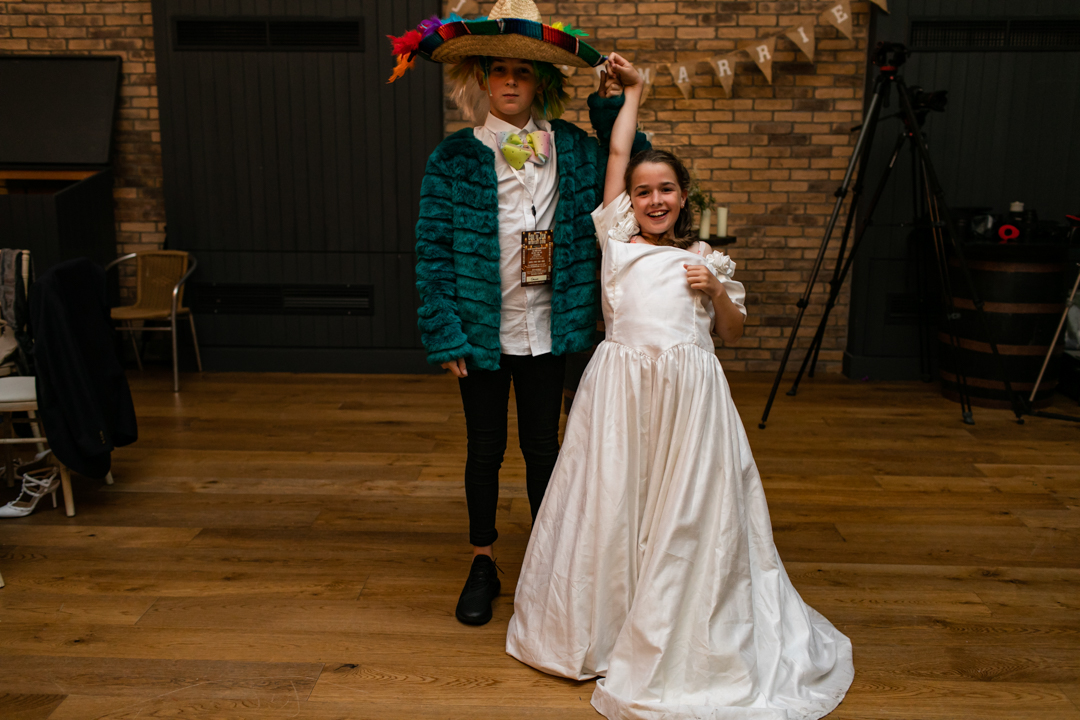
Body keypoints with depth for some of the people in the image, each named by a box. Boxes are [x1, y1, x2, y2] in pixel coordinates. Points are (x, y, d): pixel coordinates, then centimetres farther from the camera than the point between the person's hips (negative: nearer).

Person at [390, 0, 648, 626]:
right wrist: (445, 334, -11)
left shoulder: (572, 148, 2)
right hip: (482, 331, -1)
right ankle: (484, 564, 30)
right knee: (486, 448, 12)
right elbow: (432, 251, -6)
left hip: (547, 329, 1)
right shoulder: (453, 158, -5)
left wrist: (611, 106, -5)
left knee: (543, 444, 12)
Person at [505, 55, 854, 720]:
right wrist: (633, 91, 26)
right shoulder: (618, 240, 13)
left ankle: (675, 636, 18)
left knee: (685, 510, 1)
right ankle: (603, 625, 23)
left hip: (689, 391, 1)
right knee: (613, 502, 3)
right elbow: (618, 153, 15)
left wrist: (716, 290, 1)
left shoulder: (707, 260, 16)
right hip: (623, 384, 0)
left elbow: (734, 334, 19)